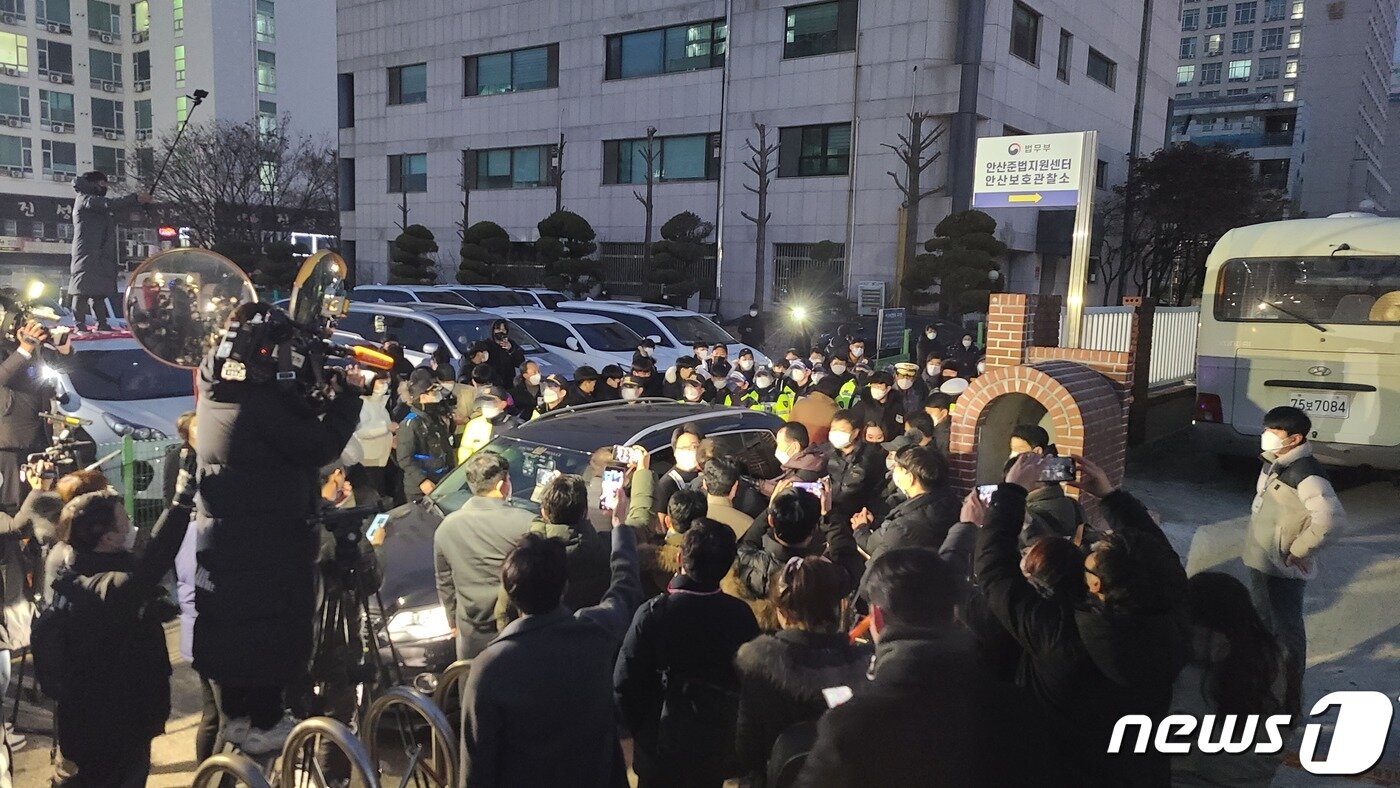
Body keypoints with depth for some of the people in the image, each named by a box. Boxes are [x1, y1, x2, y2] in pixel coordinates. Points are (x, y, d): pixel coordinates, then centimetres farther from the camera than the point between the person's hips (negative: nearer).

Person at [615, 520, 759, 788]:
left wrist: (640, 730, 1)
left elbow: (625, 681, -17)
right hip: (717, 750, 2)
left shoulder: (653, 613, -23)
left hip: (662, 748, -2)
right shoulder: (741, 615, -14)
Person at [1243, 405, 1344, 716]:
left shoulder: (1305, 473, -23)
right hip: (1260, 562, 9)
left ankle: (1289, 703, 16)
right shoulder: (1275, 464, 6)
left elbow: (1332, 518, -33)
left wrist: (1299, 551, -23)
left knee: (1287, 632, 3)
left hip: (1284, 570, -9)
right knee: (1262, 625, 23)